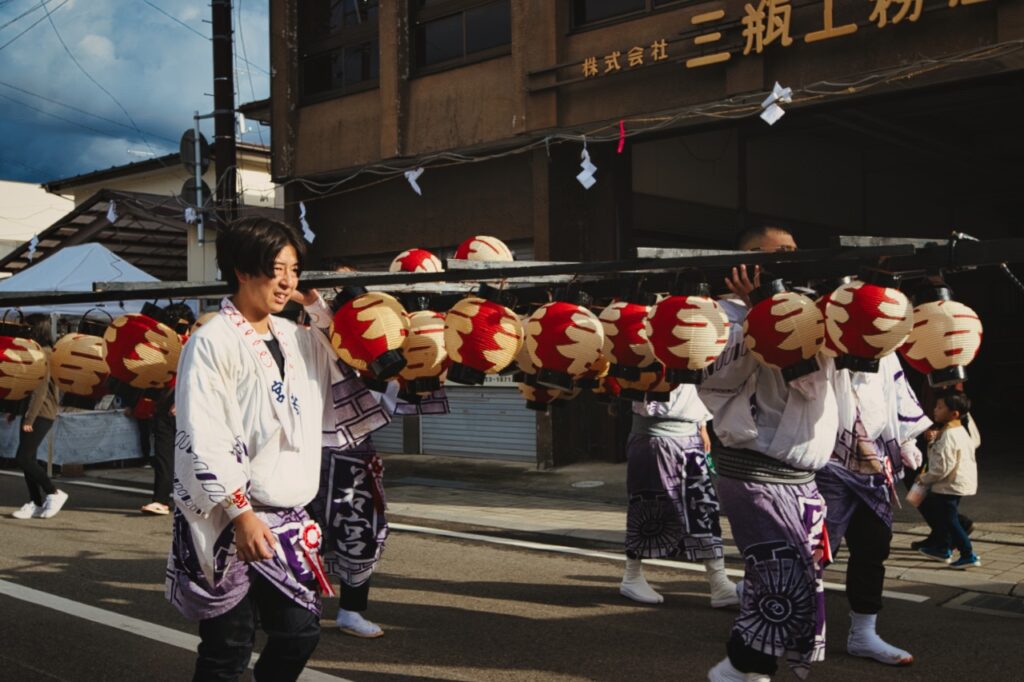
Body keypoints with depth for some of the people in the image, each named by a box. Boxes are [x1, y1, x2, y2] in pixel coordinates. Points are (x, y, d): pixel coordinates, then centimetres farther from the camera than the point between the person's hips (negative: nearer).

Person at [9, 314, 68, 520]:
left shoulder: (44, 353, -15)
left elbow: (40, 388, -19)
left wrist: (29, 418, -20)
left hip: (41, 414, -10)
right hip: (32, 412, 10)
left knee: (23, 458, -11)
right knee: (28, 459, 8)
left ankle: (54, 493, -1)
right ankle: (36, 503, 13)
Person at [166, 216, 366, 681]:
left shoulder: (298, 338, 10)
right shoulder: (212, 342, -10)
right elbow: (201, 440, -16)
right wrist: (240, 512, -20)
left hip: (286, 516, 6)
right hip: (228, 518, -6)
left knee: (299, 632, 8)